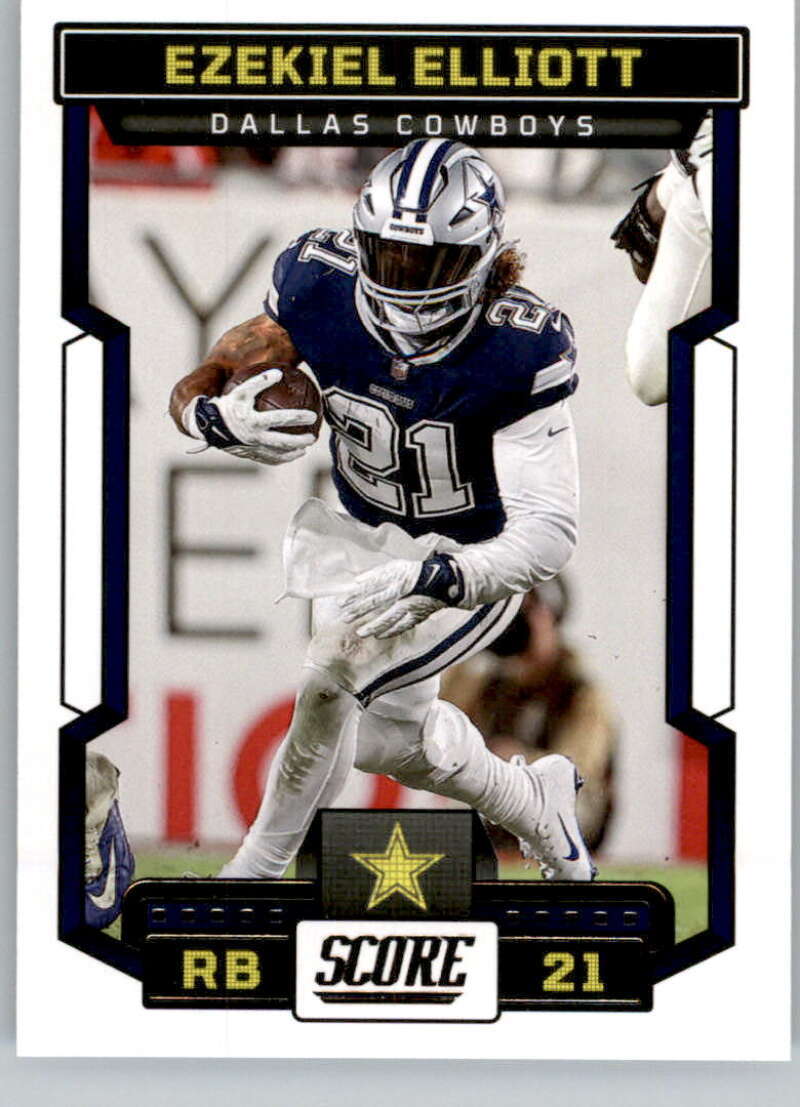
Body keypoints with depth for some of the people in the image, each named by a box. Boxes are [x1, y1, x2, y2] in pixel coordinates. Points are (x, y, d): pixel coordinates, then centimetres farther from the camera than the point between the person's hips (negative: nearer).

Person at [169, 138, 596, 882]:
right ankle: (537, 807, 49)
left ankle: (255, 871, -4)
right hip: (361, 537, 5)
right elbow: (193, 390, -16)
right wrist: (217, 417, -41)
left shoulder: (520, 348, -32)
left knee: (330, 681, -24)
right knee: (395, 731, 20)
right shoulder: (322, 287, -22)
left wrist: (433, 581, -50)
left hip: (475, 558, -5)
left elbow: (548, 532, -33)